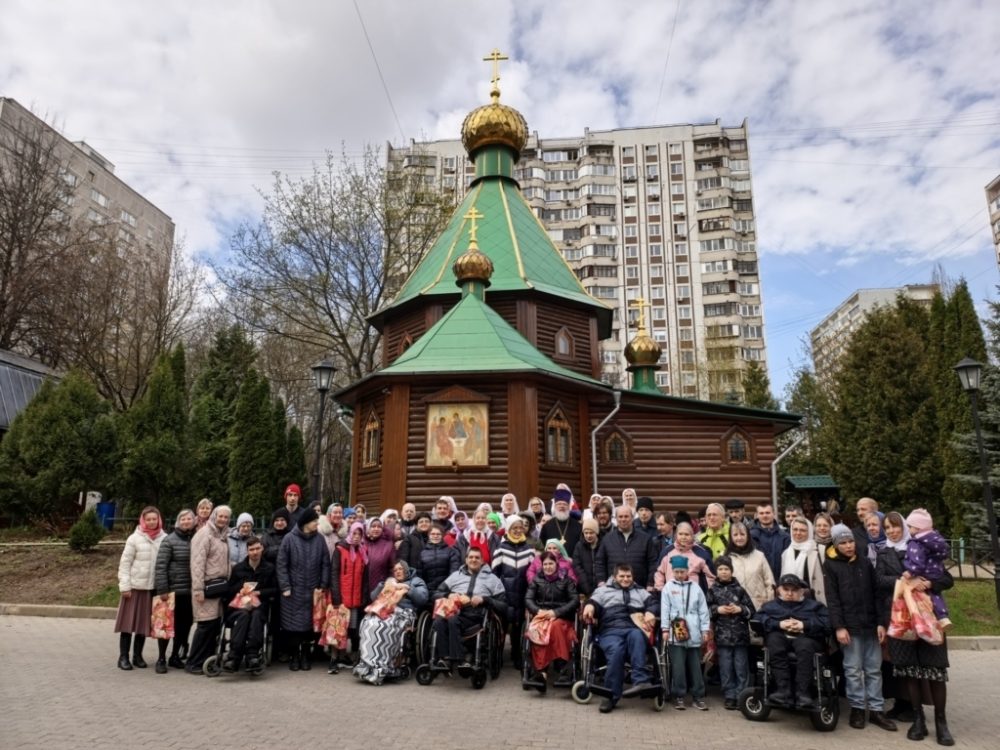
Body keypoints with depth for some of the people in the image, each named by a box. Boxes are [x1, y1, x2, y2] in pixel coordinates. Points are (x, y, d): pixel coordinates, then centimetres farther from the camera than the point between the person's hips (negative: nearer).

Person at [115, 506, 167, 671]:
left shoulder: (164, 538, 0)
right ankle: (123, 657, 14)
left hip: (154, 587, 2)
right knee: (129, 621, 3)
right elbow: (125, 563, -2)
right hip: (135, 586, -2)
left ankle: (137, 655, 21)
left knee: (144, 622, 9)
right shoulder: (135, 538, -4)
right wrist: (124, 586, -7)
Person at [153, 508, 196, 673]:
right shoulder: (170, 540, -6)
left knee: (185, 624, 11)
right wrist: (162, 589, -13)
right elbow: (160, 566, -8)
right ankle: (161, 659, 18)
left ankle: (175, 656, 26)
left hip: (190, 591, 4)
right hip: (173, 590, -4)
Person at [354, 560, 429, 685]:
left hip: (404, 612, -4)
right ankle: (367, 664, -32)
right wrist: (383, 585, 8)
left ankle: (380, 669, -37)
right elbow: (373, 597, 23)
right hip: (384, 611, 4)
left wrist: (407, 588, -1)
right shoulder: (389, 582, 34)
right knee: (369, 625, -30)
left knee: (386, 628, -36)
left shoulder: (416, 581, 21)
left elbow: (423, 598, 4)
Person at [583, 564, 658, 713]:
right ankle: (612, 695, -25)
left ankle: (640, 681, -43)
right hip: (611, 631, -1)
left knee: (636, 636, -36)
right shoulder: (603, 590, 26)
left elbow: (654, 602, 14)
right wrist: (590, 606, -15)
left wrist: (650, 612, -8)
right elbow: (593, 603, 10)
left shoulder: (641, 592, 30)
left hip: (634, 628, 1)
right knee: (616, 651, -33)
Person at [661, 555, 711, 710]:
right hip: (676, 633, -2)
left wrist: (705, 630, 4)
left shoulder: (695, 588, 8)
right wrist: (665, 629, -6)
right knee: (678, 666, 0)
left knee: (695, 666, 9)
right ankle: (678, 696, 10)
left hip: (694, 634, 2)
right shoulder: (668, 587, 3)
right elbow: (664, 610, -1)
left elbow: (703, 610, 8)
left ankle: (698, 696, 18)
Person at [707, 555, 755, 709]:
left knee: (741, 668, 3)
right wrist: (717, 610, -10)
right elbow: (705, 610, 5)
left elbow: (752, 611, 5)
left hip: (740, 635, 0)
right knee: (726, 668, 5)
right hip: (722, 635, 0)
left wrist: (740, 609, -11)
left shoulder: (739, 589, 4)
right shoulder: (712, 591, 4)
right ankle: (730, 697, 14)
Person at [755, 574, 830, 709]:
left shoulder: (814, 605, 27)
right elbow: (758, 619, 6)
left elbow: (826, 622, 5)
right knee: (774, 641, -35)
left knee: (805, 645, -37)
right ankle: (783, 690, -42)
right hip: (780, 636, 1)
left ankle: (803, 693, -43)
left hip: (806, 636, -1)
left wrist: (804, 625, -10)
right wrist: (779, 624, -10)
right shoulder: (771, 605, 29)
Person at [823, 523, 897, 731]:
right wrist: (838, 627, -13)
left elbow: (876, 594, 9)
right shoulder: (831, 566, -3)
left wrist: (880, 622, 2)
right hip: (849, 626, -3)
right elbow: (832, 599, -6)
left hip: (870, 624, 4)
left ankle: (876, 709, 16)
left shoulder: (865, 562, 9)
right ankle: (857, 708, 13)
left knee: (874, 669, 8)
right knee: (853, 670, 2)